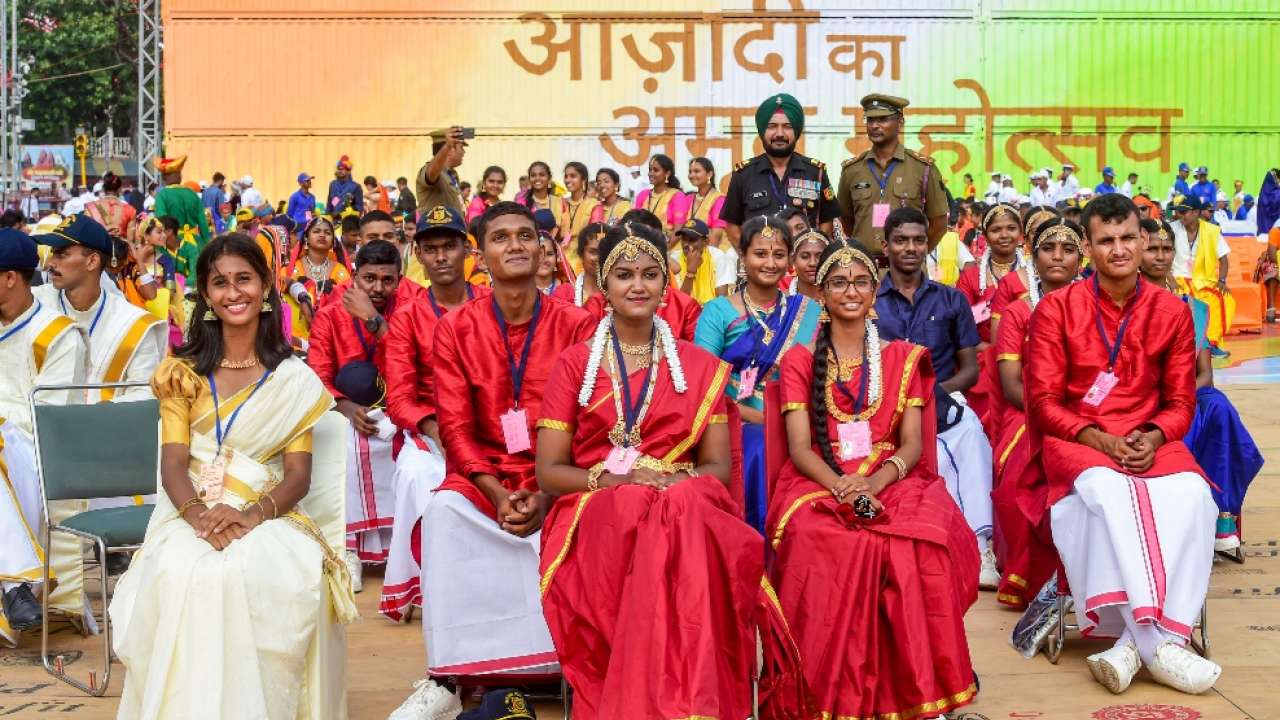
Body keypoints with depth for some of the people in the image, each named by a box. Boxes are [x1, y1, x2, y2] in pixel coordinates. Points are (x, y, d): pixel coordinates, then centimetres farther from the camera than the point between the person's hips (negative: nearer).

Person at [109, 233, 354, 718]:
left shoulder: (294, 379, 10)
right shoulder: (182, 372, 13)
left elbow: (299, 473, 2)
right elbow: (173, 464, 2)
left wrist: (255, 513, -20)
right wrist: (198, 513, -21)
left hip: (269, 514, -1)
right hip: (191, 512, 1)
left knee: (279, 579, -35)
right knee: (182, 575, -34)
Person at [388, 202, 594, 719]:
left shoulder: (578, 326, -1)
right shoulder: (454, 329, 2)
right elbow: (455, 426, -2)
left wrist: (549, 496, -19)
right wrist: (498, 494, -17)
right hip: (483, 478, 1)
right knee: (444, 511, -29)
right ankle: (447, 678, -22)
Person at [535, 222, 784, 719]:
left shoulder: (700, 366, 15)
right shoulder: (574, 364, 10)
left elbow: (718, 465, 8)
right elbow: (548, 472, 3)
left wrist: (678, 482, -15)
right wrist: (612, 480, -16)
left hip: (686, 505, 1)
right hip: (595, 511, -1)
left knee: (685, 512, -36)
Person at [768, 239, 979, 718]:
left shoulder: (902, 357, 15)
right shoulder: (799, 361, 10)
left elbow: (913, 445, 4)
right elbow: (799, 448, 0)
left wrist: (874, 482, -17)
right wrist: (841, 486, -21)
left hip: (891, 481, 1)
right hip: (819, 484, -1)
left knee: (922, 543, -33)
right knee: (834, 545, -36)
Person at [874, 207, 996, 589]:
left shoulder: (952, 300, 18)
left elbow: (970, 368, 13)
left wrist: (941, 391, -9)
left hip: (944, 402, 2)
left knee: (970, 428, -34)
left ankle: (977, 543, -34)